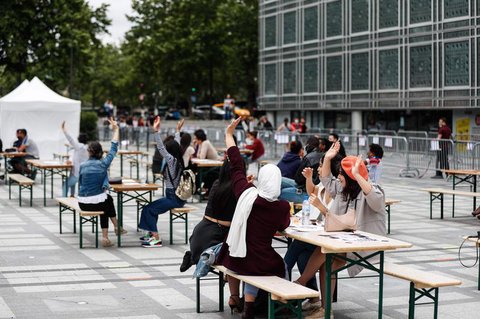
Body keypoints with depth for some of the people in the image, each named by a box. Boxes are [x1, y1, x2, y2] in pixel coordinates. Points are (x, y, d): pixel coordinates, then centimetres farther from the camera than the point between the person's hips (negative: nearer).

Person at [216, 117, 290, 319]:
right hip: (260, 263, -3)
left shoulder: (247, 193, -12)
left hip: (234, 257, 3)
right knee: (280, 267, 30)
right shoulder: (282, 207, -13)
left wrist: (229, 134, 8)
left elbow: (236, 164, -1)